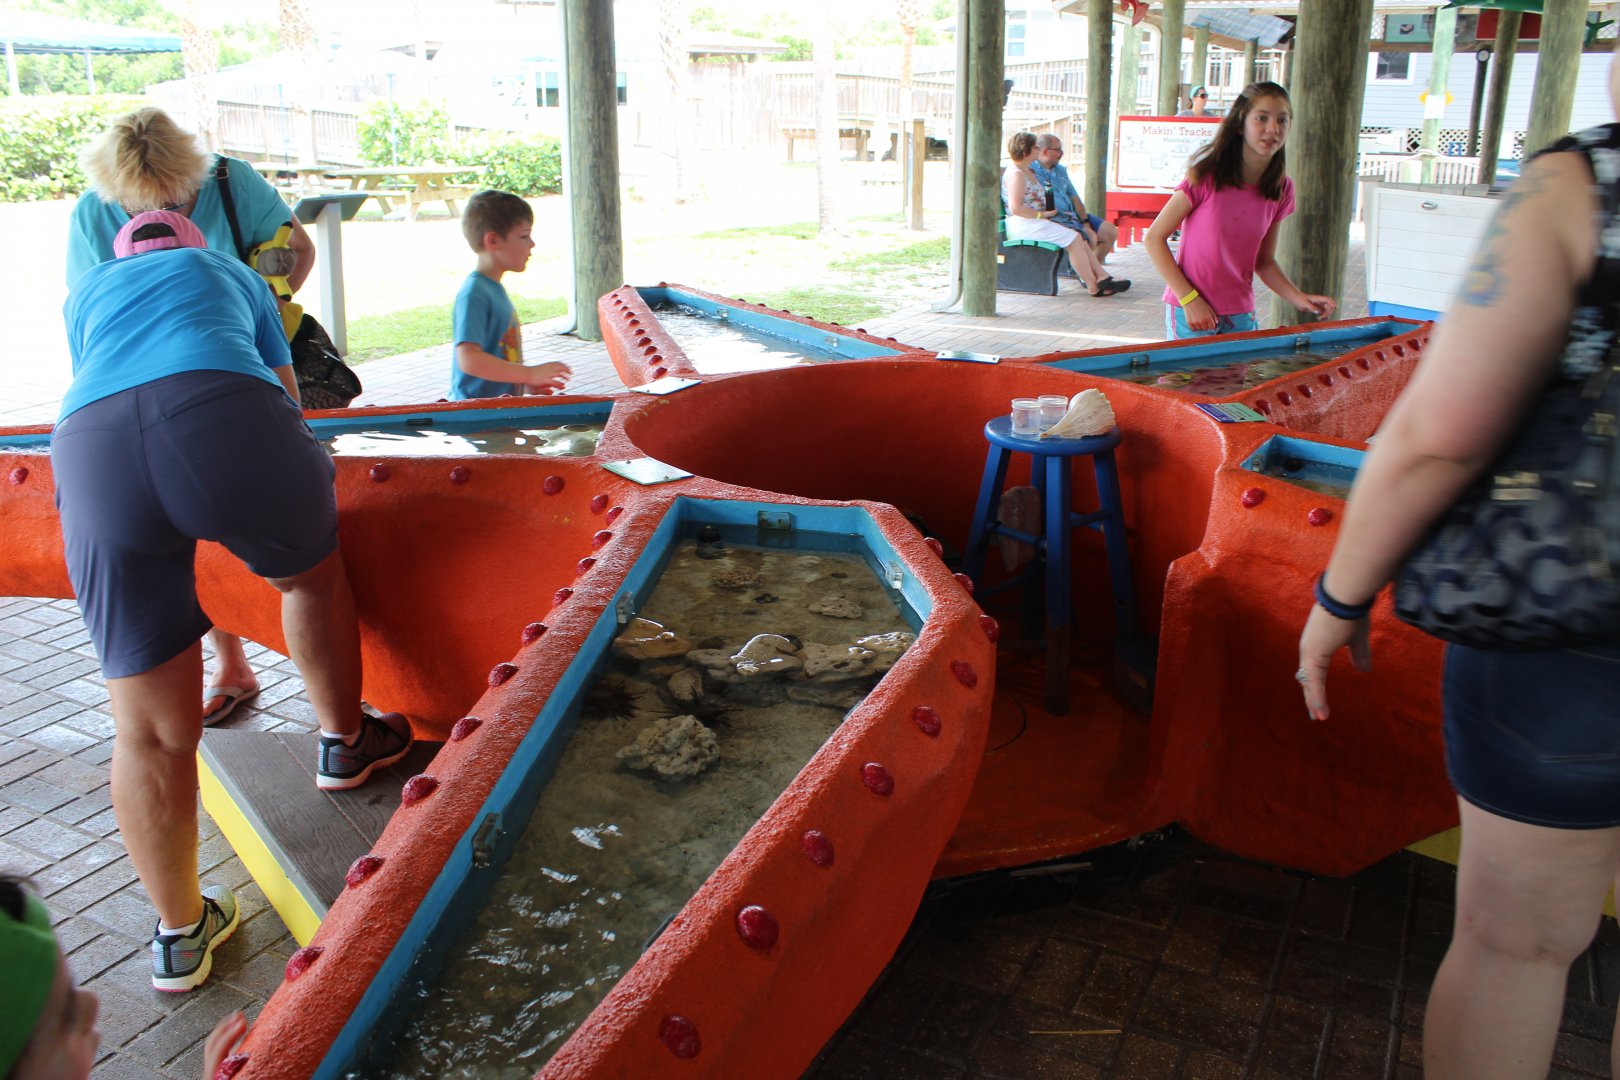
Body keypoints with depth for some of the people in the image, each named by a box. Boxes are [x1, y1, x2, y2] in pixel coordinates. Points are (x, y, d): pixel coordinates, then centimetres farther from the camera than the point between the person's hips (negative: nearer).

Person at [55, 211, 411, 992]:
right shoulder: (230, 272, 36)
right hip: (224, 416, -2)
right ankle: (344, 742, 46)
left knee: (150, 731, 9)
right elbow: (289, 401, 41)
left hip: (91, 448, 2)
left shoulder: (85, 293, 39)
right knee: (313, 576, 31)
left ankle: (180, 933, 25)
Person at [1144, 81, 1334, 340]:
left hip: (1241, 313, 5)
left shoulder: (1281, 190, 2)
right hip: (1190, 309, -5)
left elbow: (1264, 262, 11)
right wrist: (1189, 298, -17)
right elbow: (1155, 238, -11)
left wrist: (1299, 298, -5)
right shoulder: (1208, 176, -12)